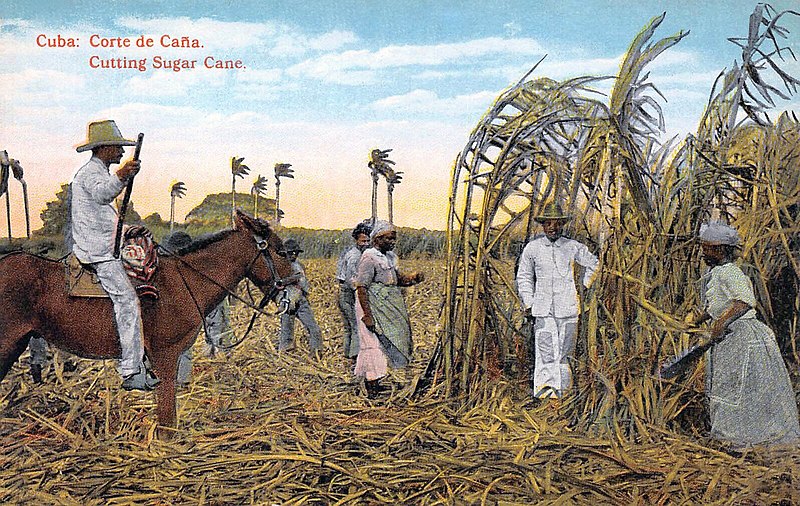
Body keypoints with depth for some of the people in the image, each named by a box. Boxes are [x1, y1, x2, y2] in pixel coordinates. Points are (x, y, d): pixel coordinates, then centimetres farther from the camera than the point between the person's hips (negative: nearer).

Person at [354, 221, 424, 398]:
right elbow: (361, 288, -19)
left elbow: (398, 279, 19)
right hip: (372, 306, -9)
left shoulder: (390, 256, 11)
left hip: (388, 306, 9)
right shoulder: (369, 258, -16)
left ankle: (374, 383, 27)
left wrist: (414, 278, -3)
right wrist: (367, 315, -23)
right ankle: (372, 389, 2)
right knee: (373, 344, -5)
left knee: (385, 342, 14)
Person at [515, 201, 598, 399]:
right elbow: (524, 277, 14)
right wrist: (527, 303, 10)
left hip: (567, 307, 1)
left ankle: (562, 387, 12)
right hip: (543, 307, -1)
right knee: (545, 348, -9)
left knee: (565, 349, 3)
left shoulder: (573, 247, 5)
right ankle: (545, 385, -6)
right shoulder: (532, 248, 5)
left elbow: (593, 264, 23)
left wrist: (585, 286, 19)